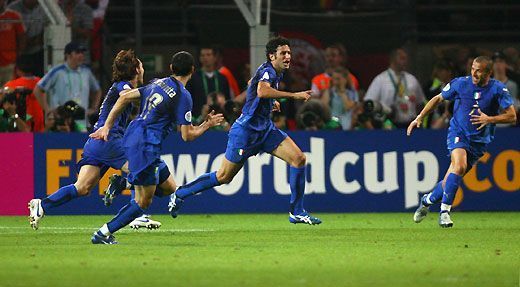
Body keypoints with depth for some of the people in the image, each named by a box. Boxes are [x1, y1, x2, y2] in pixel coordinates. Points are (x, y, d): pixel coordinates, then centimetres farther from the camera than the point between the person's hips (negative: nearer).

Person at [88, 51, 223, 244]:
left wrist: (107, 126, 14)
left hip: (132, 137, 9)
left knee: (169, 188, 15)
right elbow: (187, 135, -9)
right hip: (146, 146, -9)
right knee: (143, 202, -1)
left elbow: (125, 97, 11)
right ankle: (103, 234, -3)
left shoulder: (158, 83, 13)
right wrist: (207, 125, 8)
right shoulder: (183, 96, -10)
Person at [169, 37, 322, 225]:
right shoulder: (267, 71, -18)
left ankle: (297, 213, -3)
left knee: (299, 158, -8)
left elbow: (252, 83, 32)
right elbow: (262, 91, -43)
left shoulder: (276, 73, 11)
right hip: (246, 130, -9)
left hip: (265, 128, 9)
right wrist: (293, 96, -40)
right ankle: (179, 194, 19)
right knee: (224, 177, 1)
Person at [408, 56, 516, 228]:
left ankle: (428, 200, 28)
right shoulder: (460, 84, -6)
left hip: (480, 141, 1)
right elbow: (439, 99, 8)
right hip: (458, 133, -1)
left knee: (452, 179, 1)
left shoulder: (498, 89, -8)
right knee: (459, 166, -29)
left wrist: (489, 119, -23)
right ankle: (444, 210, -23)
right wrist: (419, 118, 5)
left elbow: (512, 116, -8)